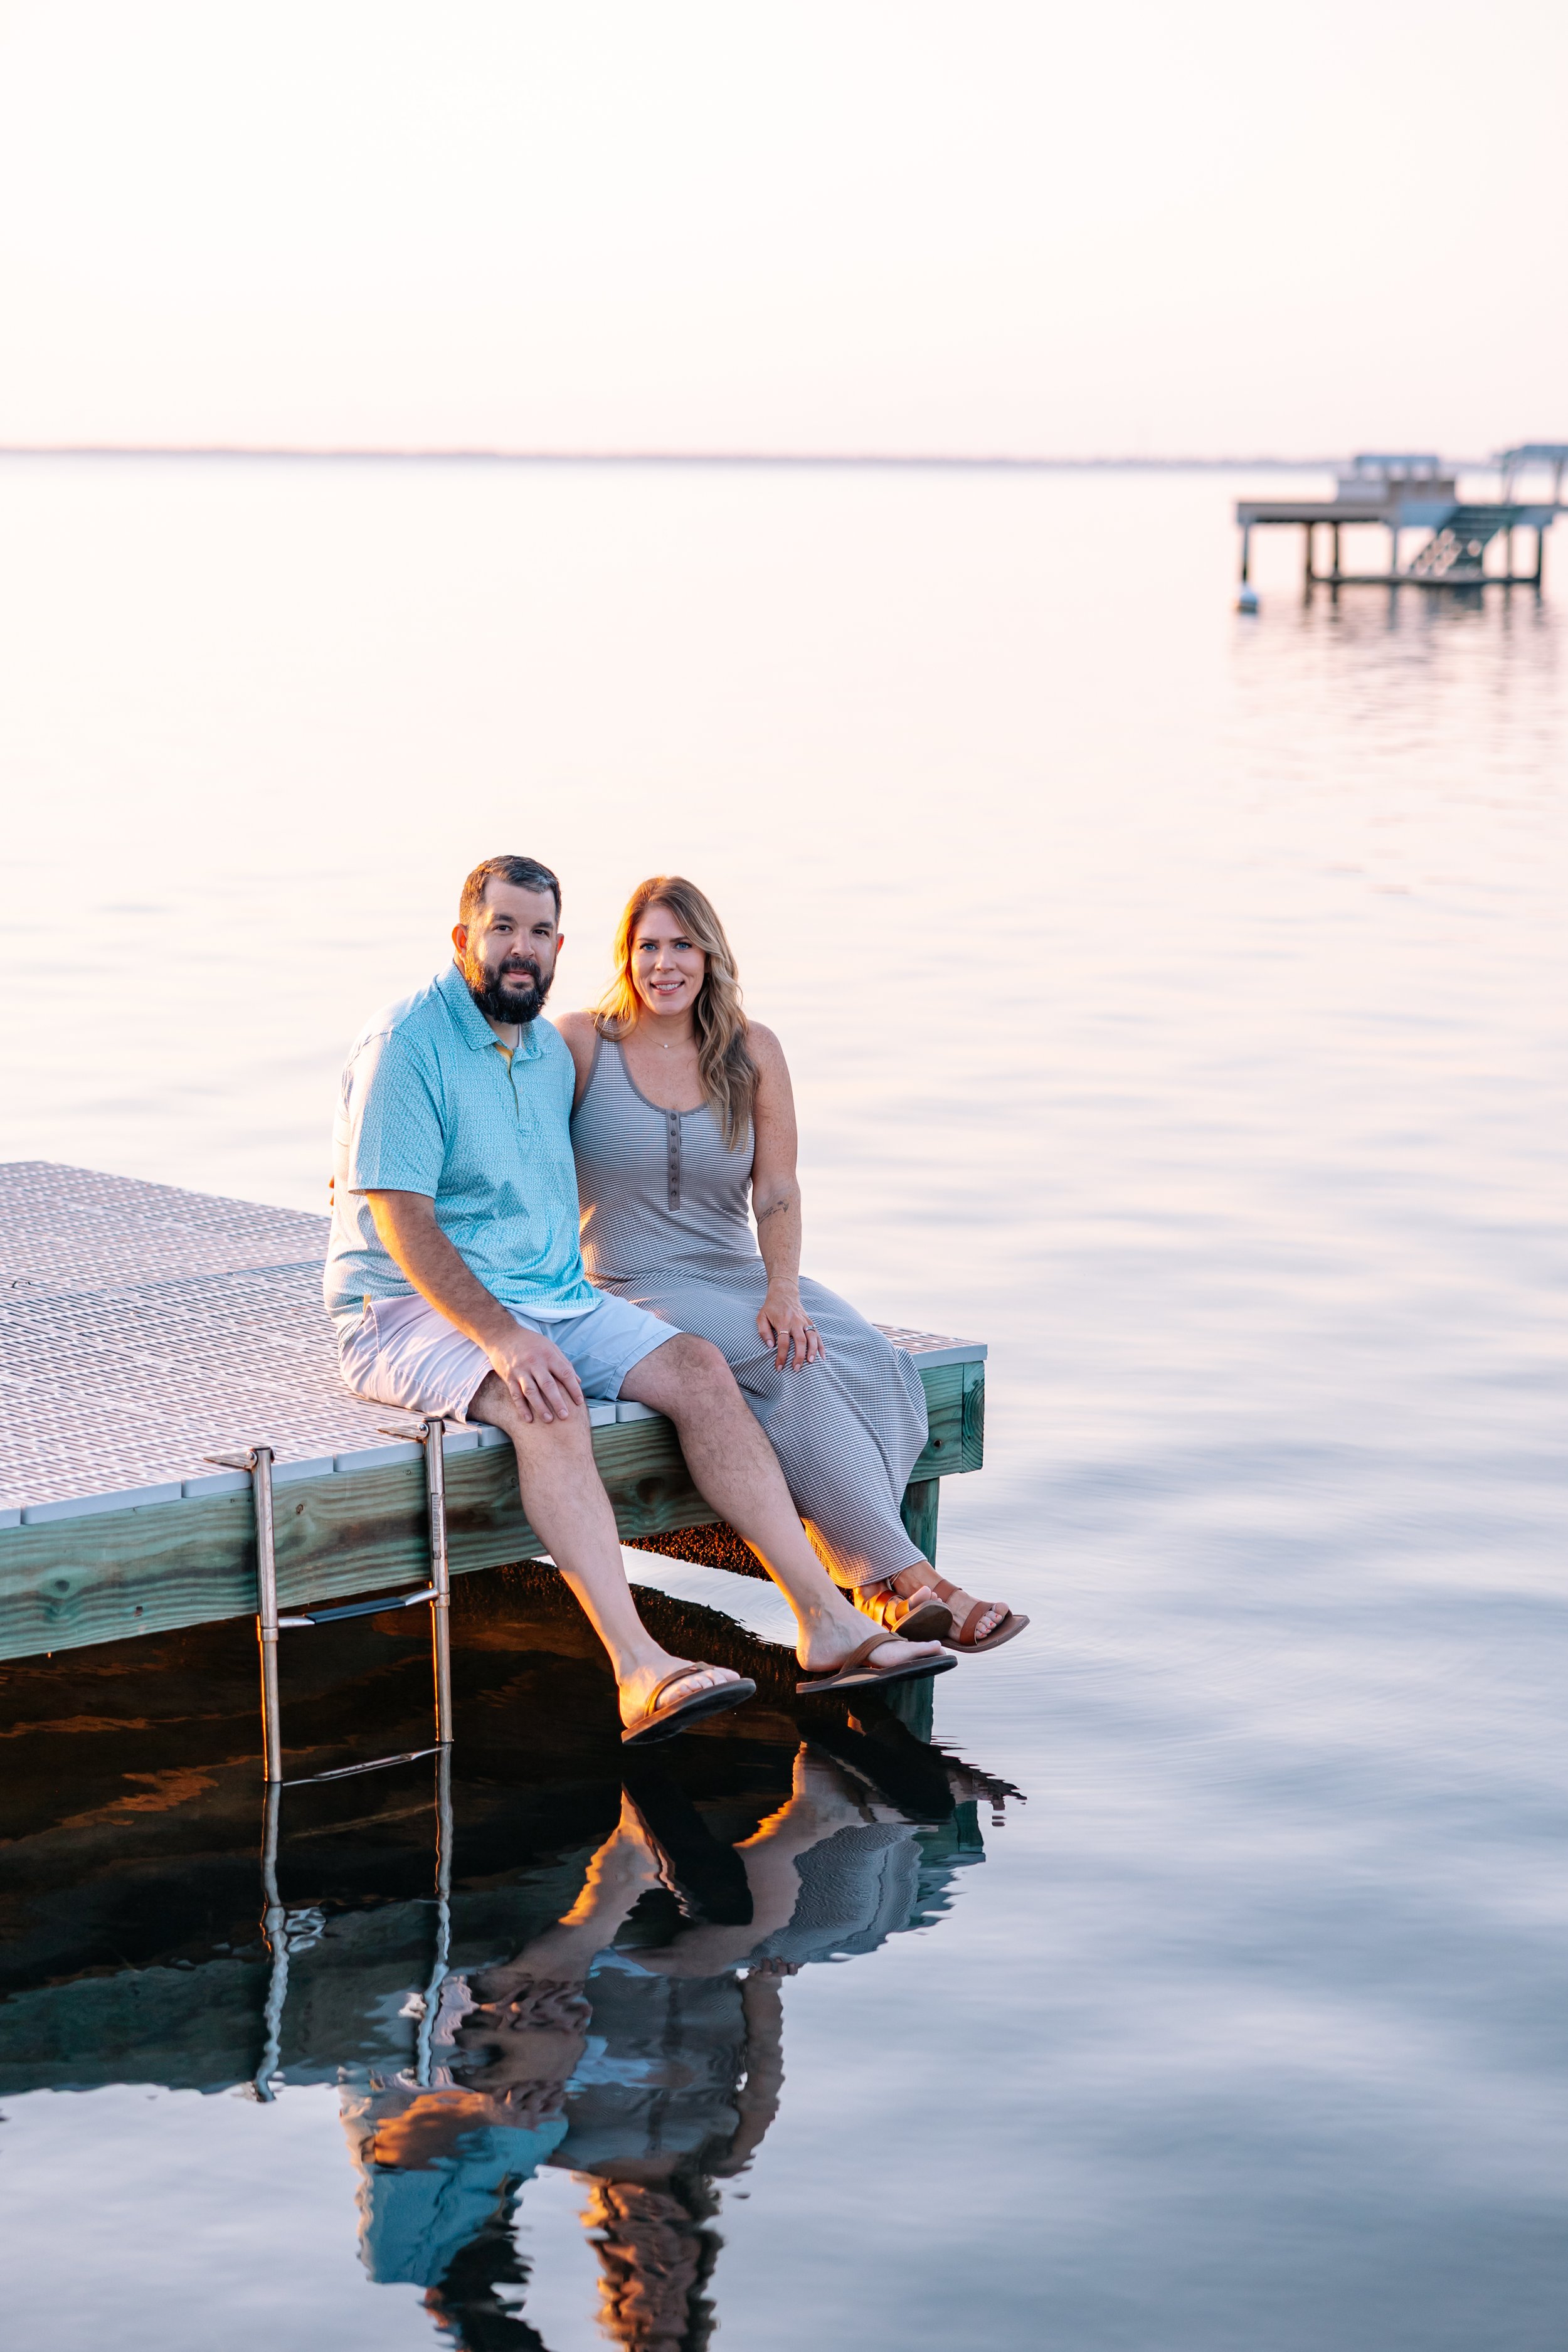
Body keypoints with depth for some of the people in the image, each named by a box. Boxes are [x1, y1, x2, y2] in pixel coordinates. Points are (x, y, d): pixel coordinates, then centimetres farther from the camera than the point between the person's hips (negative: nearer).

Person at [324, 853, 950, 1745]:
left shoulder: (550, 1050, 14)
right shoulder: (406, 1046, -12)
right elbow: (404, 1224, -19)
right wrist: (502, 1340, -31)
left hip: (554, 1298, 7)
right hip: (416, 1310, -7)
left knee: (698, 1368, -13)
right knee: (551, 1409, -35)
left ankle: (828, 1623, -19)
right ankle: (640, 1672, -47)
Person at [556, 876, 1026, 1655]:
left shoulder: (752, 1052, 6)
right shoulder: (581, 1044, -2)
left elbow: (776, 1191, -1)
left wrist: (783, 1290, -17)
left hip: (737, 1273, 4)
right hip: (633, 1290, -4)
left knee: (871, 1359, -25)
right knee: (793, 1365, -30)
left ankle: (866, 1572, -30)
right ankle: (901, 1578, -30)